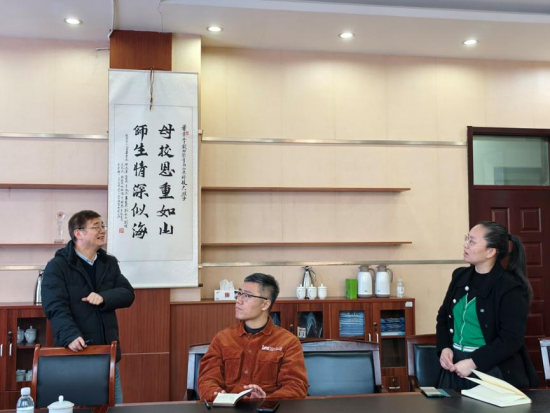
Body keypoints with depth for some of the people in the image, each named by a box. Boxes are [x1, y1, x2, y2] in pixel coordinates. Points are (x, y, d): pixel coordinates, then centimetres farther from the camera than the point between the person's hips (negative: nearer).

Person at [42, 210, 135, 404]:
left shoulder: (110, 263, 11)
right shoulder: (57, 266, -7)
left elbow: (128, 294, 2)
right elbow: (56, 308, -18)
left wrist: (104, 297, -18)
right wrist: (70, 336, -34)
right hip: (75, 352, -5)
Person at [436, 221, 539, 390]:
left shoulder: (510, 288, -13)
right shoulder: (460, 276, 6)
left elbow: (511, 340, -16)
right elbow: (444, 317, 13)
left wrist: (473, 362, -20)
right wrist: (444, 348, -4)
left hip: (493, 370, -5)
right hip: (455, 365, 6)